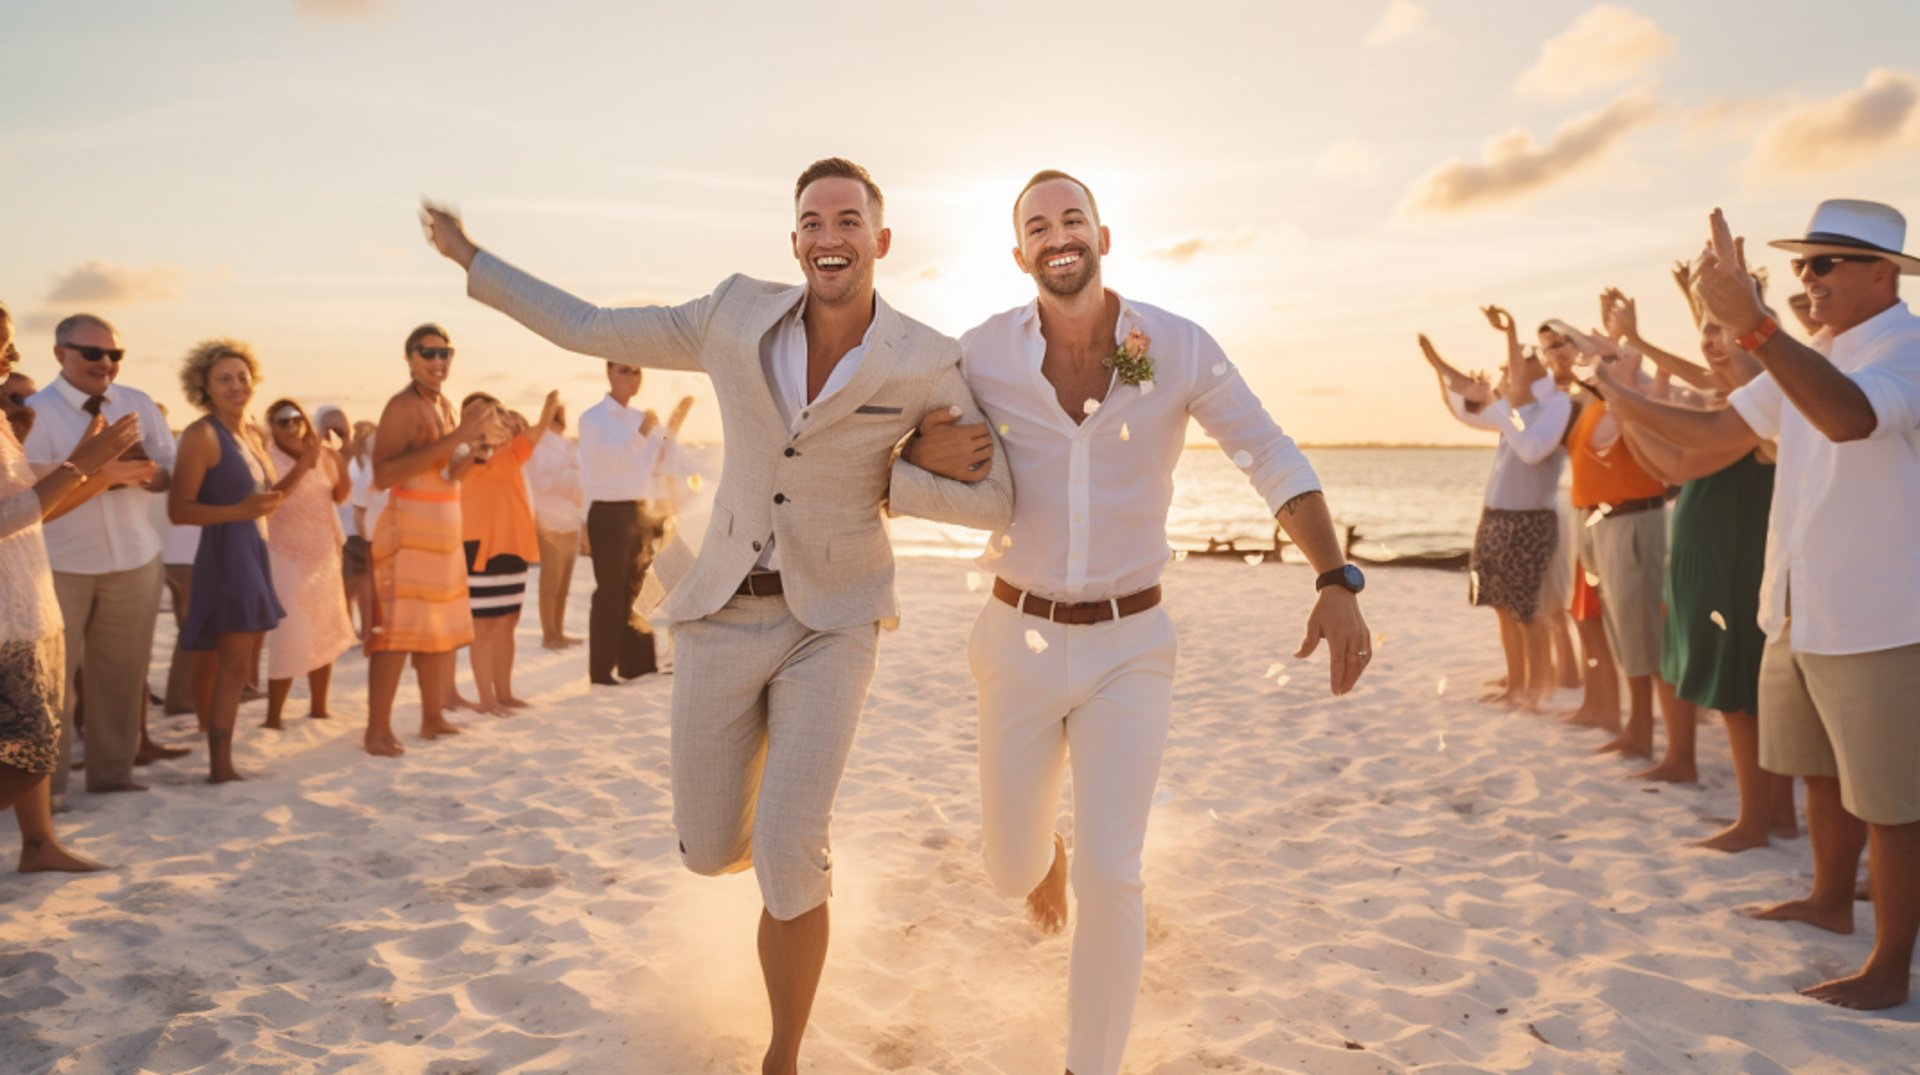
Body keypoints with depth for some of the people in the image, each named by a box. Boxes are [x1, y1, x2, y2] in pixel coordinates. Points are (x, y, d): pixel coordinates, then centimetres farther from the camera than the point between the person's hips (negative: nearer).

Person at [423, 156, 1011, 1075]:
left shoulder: (927, 364, -12)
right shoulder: (738, 316, -5)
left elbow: (994, 505, -9)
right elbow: (589, 331, 6)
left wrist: (873, 481, -8)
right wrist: (471, 259, 11)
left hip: (830, 622, -2)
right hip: (726, 613, 3)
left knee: (788, 856, -16)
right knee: (711, 855, 7)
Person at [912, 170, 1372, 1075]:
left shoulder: (1179, 346, -9)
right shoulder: (981, 353, -8)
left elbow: (1274, 462, -5)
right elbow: (902, 491, 0)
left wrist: (1338, 585, -18)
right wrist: (925, 452, -25)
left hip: (1130, 648, -1)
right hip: (1020, 639, 1)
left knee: (1108, 878, -14)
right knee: (1011, 877, 11)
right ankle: (1041, 846, 53)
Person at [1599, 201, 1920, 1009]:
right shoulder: (1810, 358, 9)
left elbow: (1849, 417, -39)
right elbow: (1719, 431, 13)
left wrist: (1752, 325, -50)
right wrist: (1622, 398, 5)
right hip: (1797, 613, 8)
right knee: (1822, 771, 22)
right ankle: (1831, 901, 41)